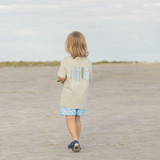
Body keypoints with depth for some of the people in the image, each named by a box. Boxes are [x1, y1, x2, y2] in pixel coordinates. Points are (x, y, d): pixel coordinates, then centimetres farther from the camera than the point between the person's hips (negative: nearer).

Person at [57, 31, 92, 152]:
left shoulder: (66, 61, -13)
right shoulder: (88, 62, 0)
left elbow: (61, 77, -18)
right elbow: (89, 78, 6)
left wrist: (62, 81, 4)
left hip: (69, 96, -4)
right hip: (82, 96, 4)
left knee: (70, 119, -2)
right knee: (77, 118, 15)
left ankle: (75, 140, -18)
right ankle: (76, 142, 22)